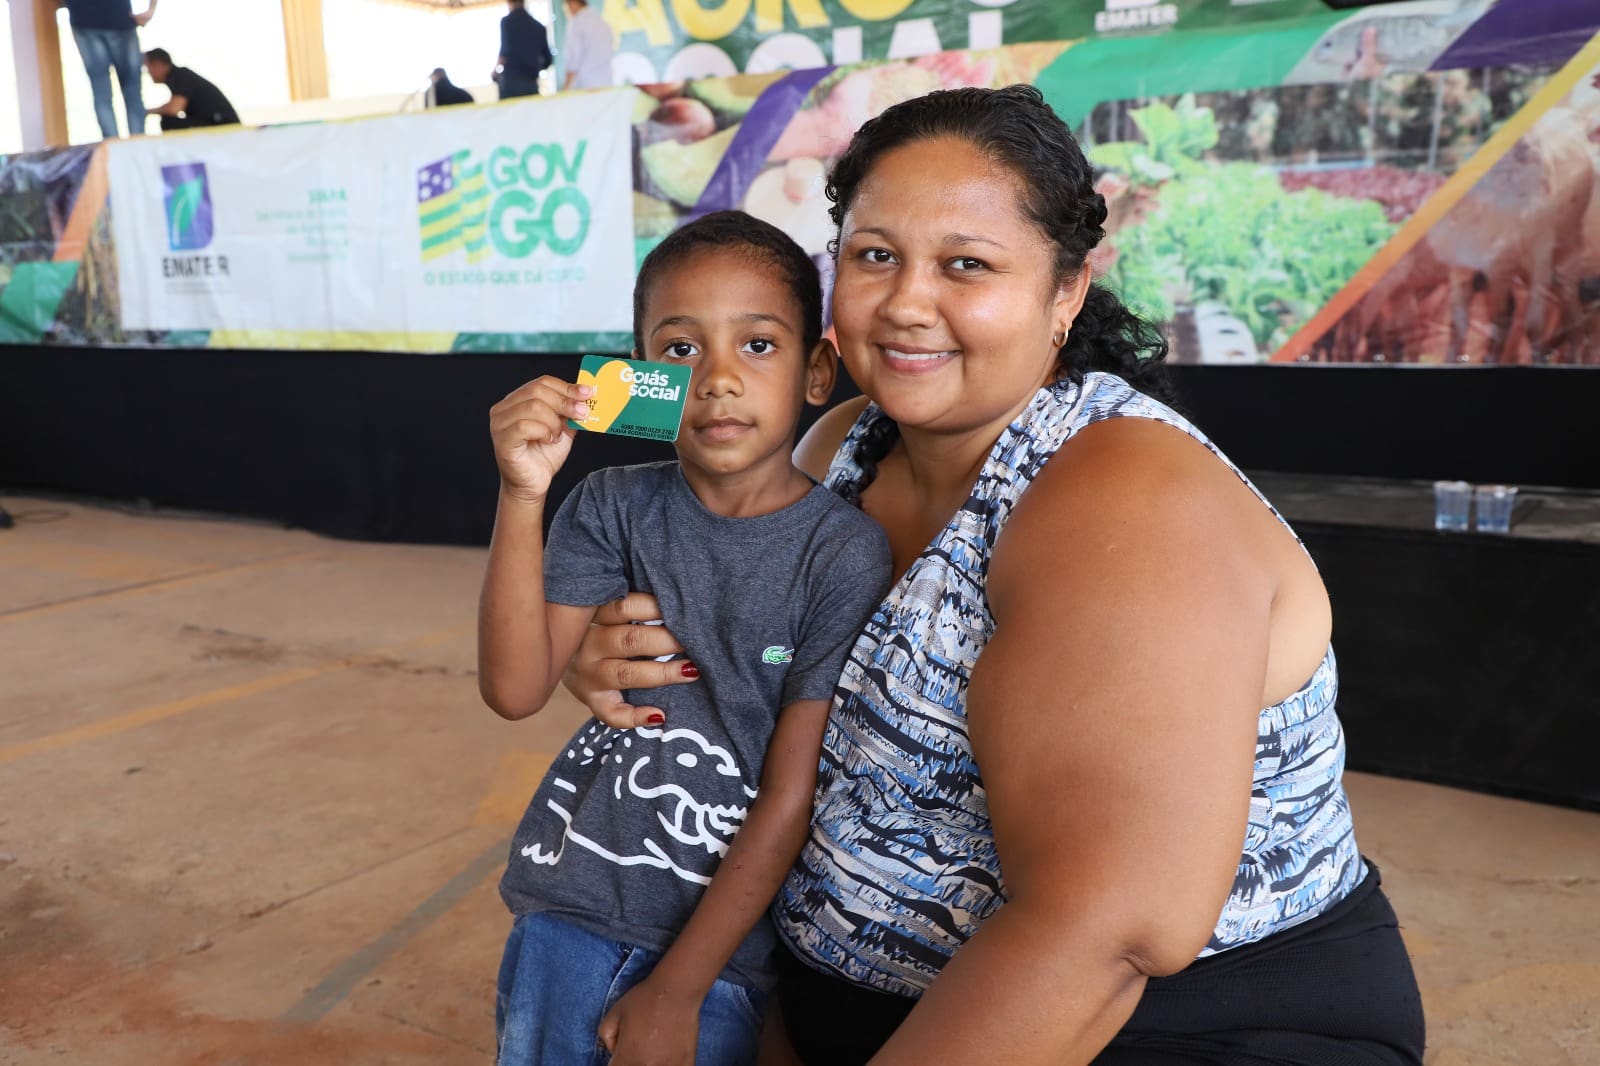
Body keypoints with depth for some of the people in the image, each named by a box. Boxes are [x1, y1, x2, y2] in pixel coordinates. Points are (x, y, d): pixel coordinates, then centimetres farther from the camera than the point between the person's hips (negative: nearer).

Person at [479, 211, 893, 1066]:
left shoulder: (843, 554, -15)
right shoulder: (615, 507, -5)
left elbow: (792, 797, -14)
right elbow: (515, 690, -12)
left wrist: (676, 991, -10)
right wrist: (522, 495, -22)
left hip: (718, 935, -3)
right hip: (568, 905, 3)